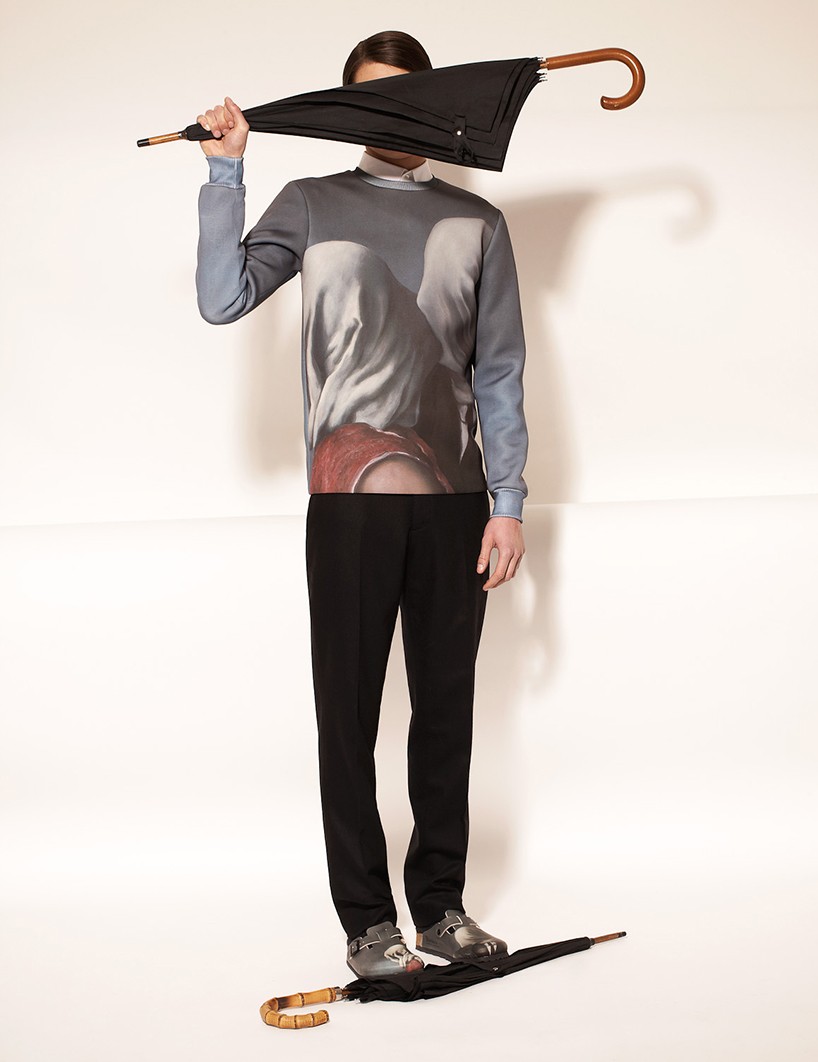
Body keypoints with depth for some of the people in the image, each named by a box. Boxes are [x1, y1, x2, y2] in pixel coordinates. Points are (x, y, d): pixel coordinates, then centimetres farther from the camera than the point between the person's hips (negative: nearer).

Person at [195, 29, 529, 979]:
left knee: (447, 707, 7)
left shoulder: (476, 223, 13)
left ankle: (442, 904, 19)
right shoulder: (312, 206, 10)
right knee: (350, 711, 0)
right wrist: (226, 170, -4)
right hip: (349, 498, -1)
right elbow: (222, 299, -3)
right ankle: (367, 920, 11)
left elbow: (499, 374, 10)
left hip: (454, 499, 2)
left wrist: (507, 502, 3)